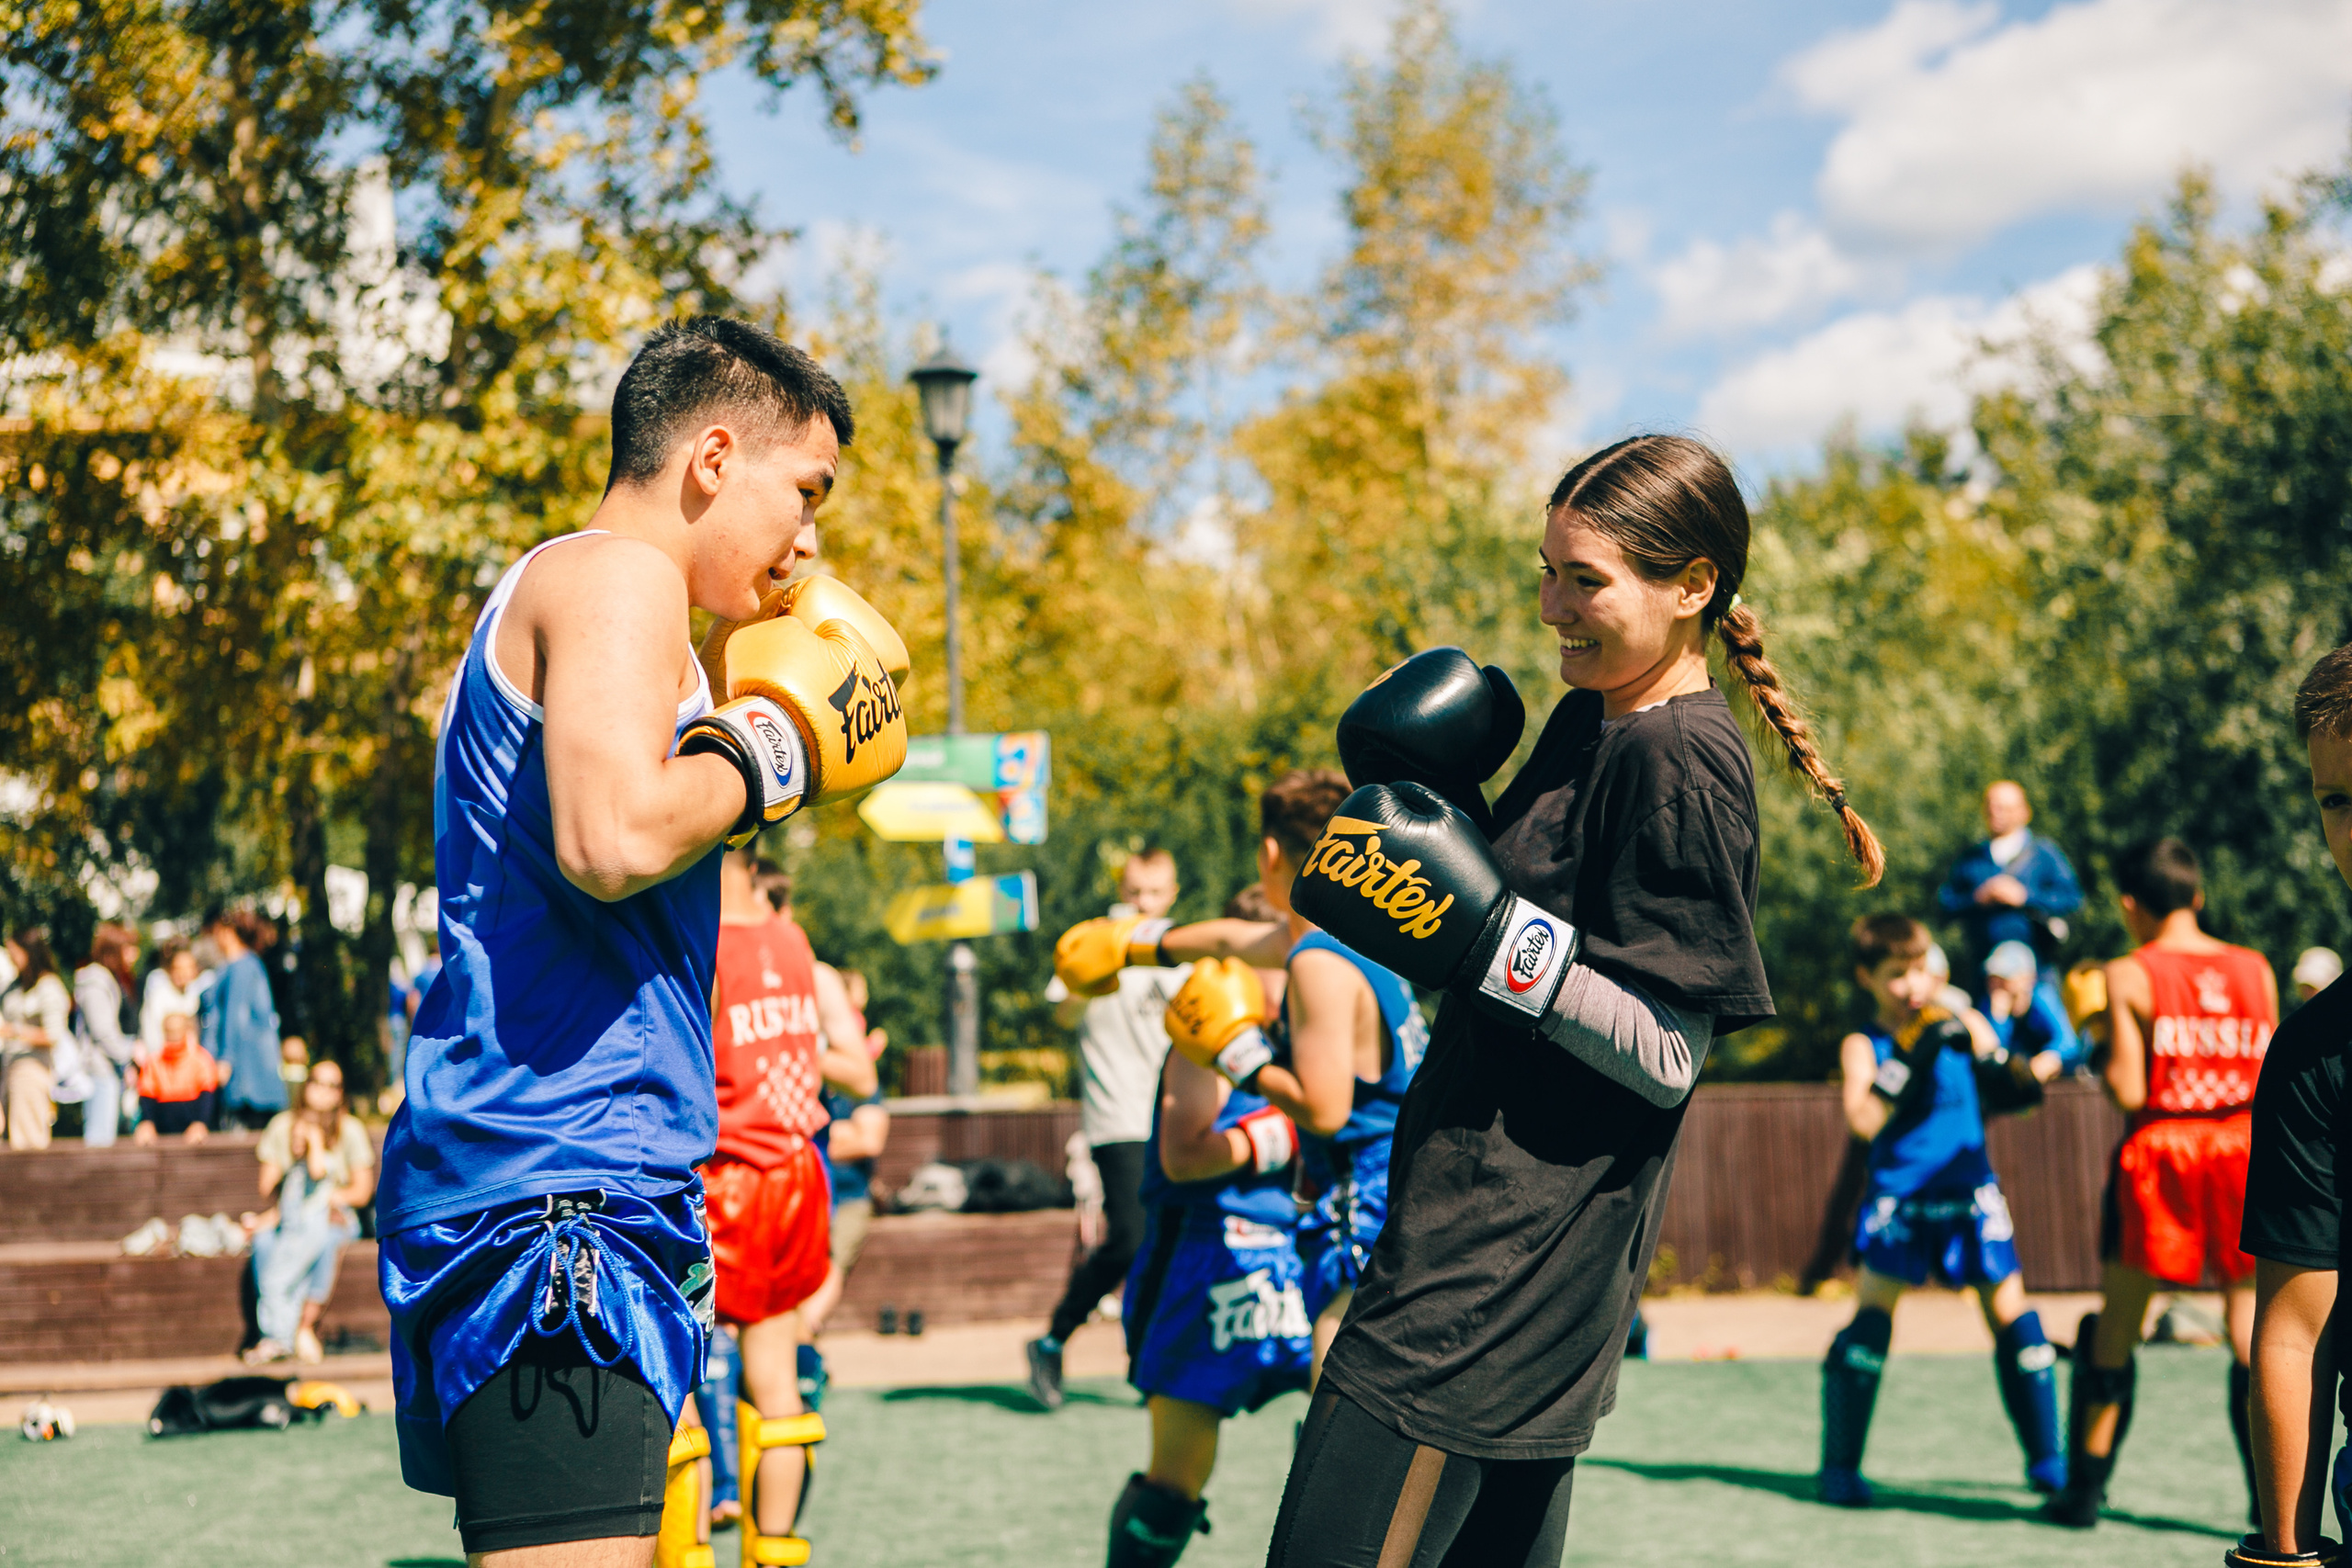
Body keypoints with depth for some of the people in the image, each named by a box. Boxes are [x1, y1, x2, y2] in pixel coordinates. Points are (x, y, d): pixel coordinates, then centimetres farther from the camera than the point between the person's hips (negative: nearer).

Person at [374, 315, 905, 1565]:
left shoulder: (547, 595, 25)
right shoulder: (619, 573, -7)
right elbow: (612, 839, -23)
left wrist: (728, 749, 22)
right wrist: (766, 755, -6)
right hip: (557, 1182, -11)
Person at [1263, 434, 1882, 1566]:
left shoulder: (1682, 762, -16)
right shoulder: (1589, 720, 13)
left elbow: (1667, 1057, -18)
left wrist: (1488, 934, -25)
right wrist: (1433, 825, 9)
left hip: (1507, 1256, -10)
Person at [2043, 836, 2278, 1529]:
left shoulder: (2129, 976, -4)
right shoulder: (2255, 970, 7)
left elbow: (2128, 1090, -9)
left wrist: (2096, 1043, 8)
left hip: (2158, 1151, -2)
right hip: (2241, 1153, 2)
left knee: (2114, 1330, 10)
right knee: (2252, 1333, 5)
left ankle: (2086, 1491, 15)